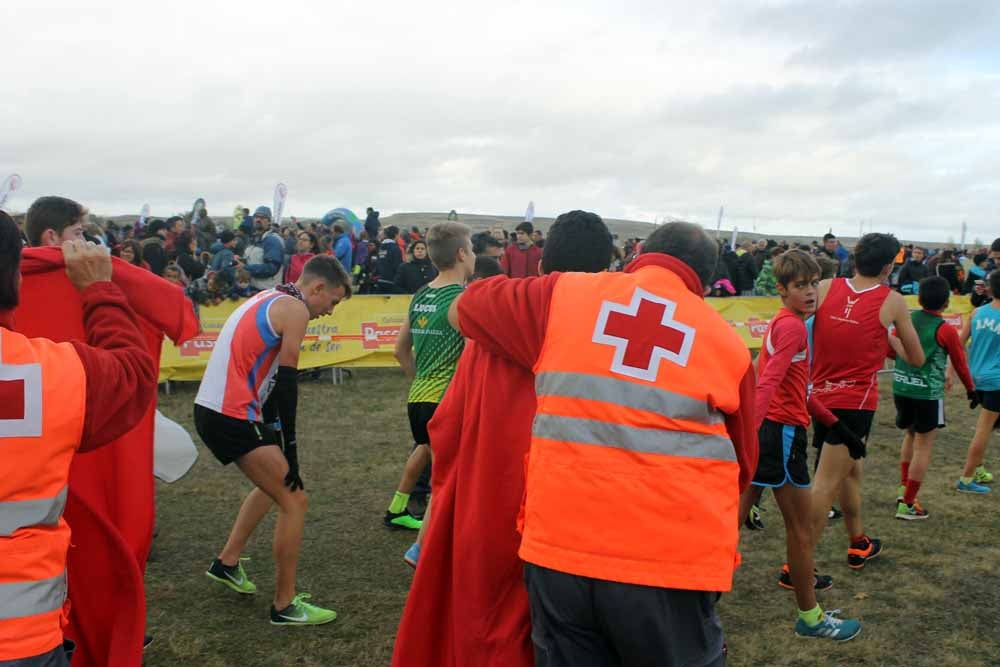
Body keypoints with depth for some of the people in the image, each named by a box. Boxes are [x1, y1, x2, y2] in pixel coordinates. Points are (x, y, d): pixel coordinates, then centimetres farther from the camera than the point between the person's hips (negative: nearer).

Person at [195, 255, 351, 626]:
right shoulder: (295, 309, -10)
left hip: (210, 410, 10)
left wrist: (273, 429, 23)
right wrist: (289, 446, -11)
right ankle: (285, 606, 2)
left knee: (275, 482, 27)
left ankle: (228, 563, 35)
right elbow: (286, 381, -15)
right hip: (232, 418, -10)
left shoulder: (268, 300, 19)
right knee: (294, 500, -5)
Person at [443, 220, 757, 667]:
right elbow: (741, 466, 15)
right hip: (672, 563, 0)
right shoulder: (727, 342, 5)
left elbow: (462, 309, 19)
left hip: (560, 550, 1)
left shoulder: (564, 294, 4)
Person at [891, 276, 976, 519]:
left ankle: (903, 488, 24)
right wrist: (971, 390, 14)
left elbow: (891, 351, 8)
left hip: (901, 387, 5)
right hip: (928, 392, -5)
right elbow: (960, 363, -1)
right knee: (923, 447, 3)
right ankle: (907, 504, 3)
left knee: (911, 435, 25)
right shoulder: (946, 330, -11)